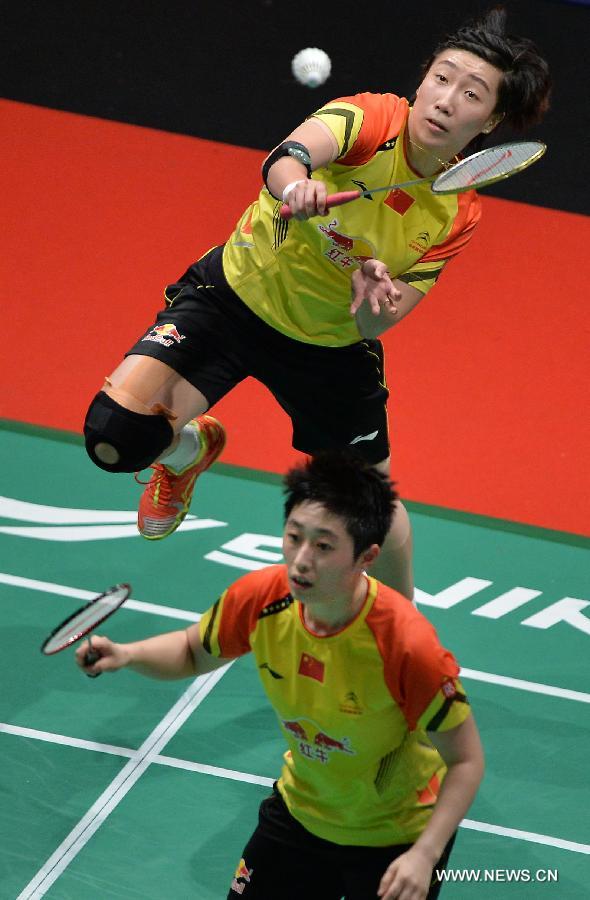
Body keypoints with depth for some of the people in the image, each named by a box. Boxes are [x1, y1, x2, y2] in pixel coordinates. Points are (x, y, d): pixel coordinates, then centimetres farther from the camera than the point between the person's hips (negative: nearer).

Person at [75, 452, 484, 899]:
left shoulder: (409, 645, -34)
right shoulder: (259, 599, -21)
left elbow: (466, 761, -22)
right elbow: (194, 652, 2)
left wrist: (424, 855, -34)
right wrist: (127, 655, -17)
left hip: (396, 839, -4)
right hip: (300, 811, 4)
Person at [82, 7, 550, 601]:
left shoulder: (458, 215, -13)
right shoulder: (367, 118, -24)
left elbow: (374, 324, -14)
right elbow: (288, 156, -47)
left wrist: (374, 305, -38)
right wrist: (295, 184, -70)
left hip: (331, 342, 3)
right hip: (239, 292, -3)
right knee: (119, 434, -22)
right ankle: (188, 448, 18)